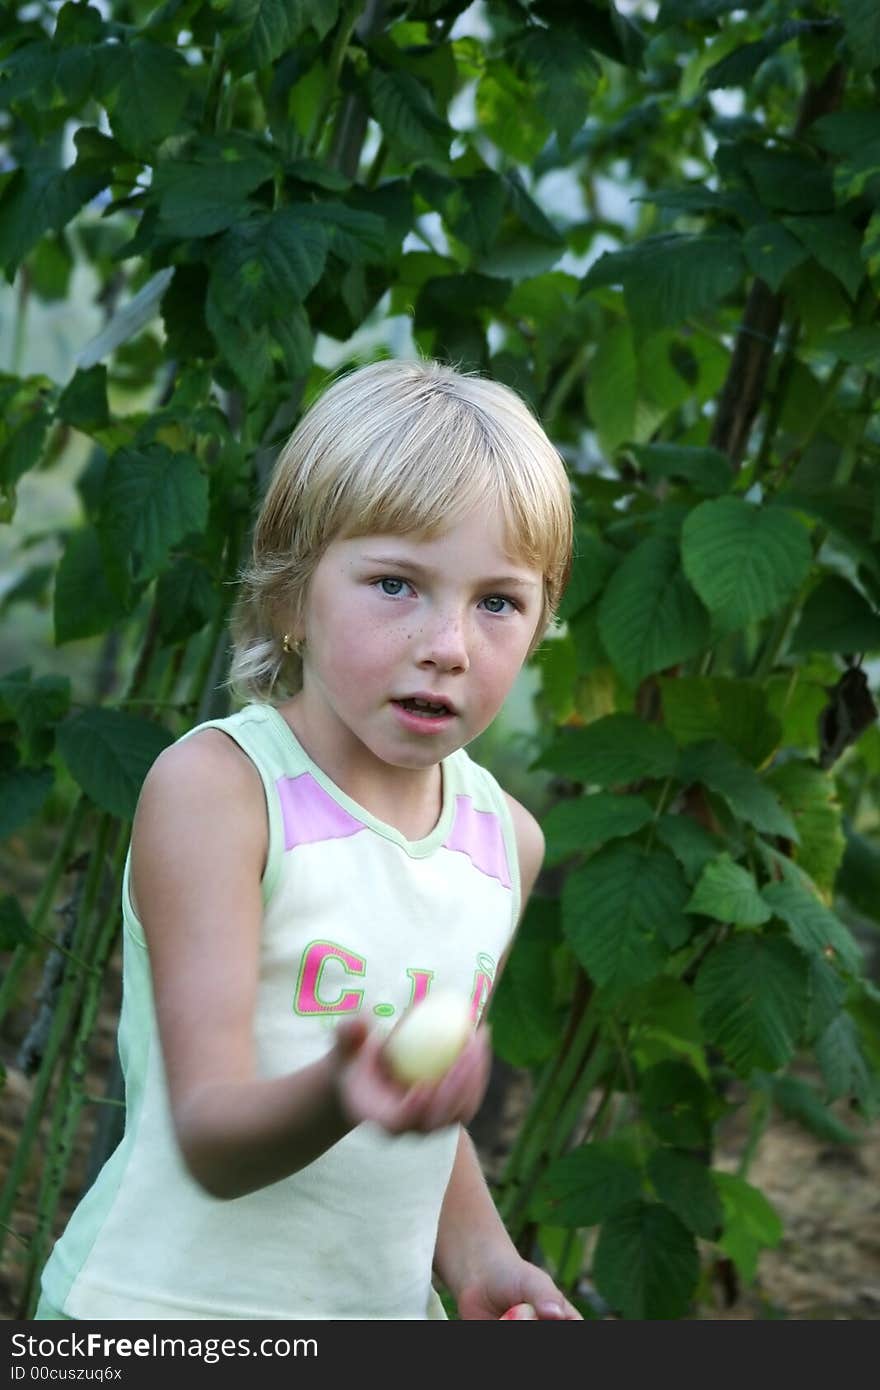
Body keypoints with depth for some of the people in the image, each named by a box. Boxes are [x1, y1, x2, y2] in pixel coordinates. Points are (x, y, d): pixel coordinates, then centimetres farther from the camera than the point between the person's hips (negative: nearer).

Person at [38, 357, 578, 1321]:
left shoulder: (507, 839, 1)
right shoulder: (213, 787, -16)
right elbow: (212, 1140, -22)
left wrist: (481, 1261, -3)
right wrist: (339, 1095, -40)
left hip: (383, 1309, 5)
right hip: (163, 1305, -5)